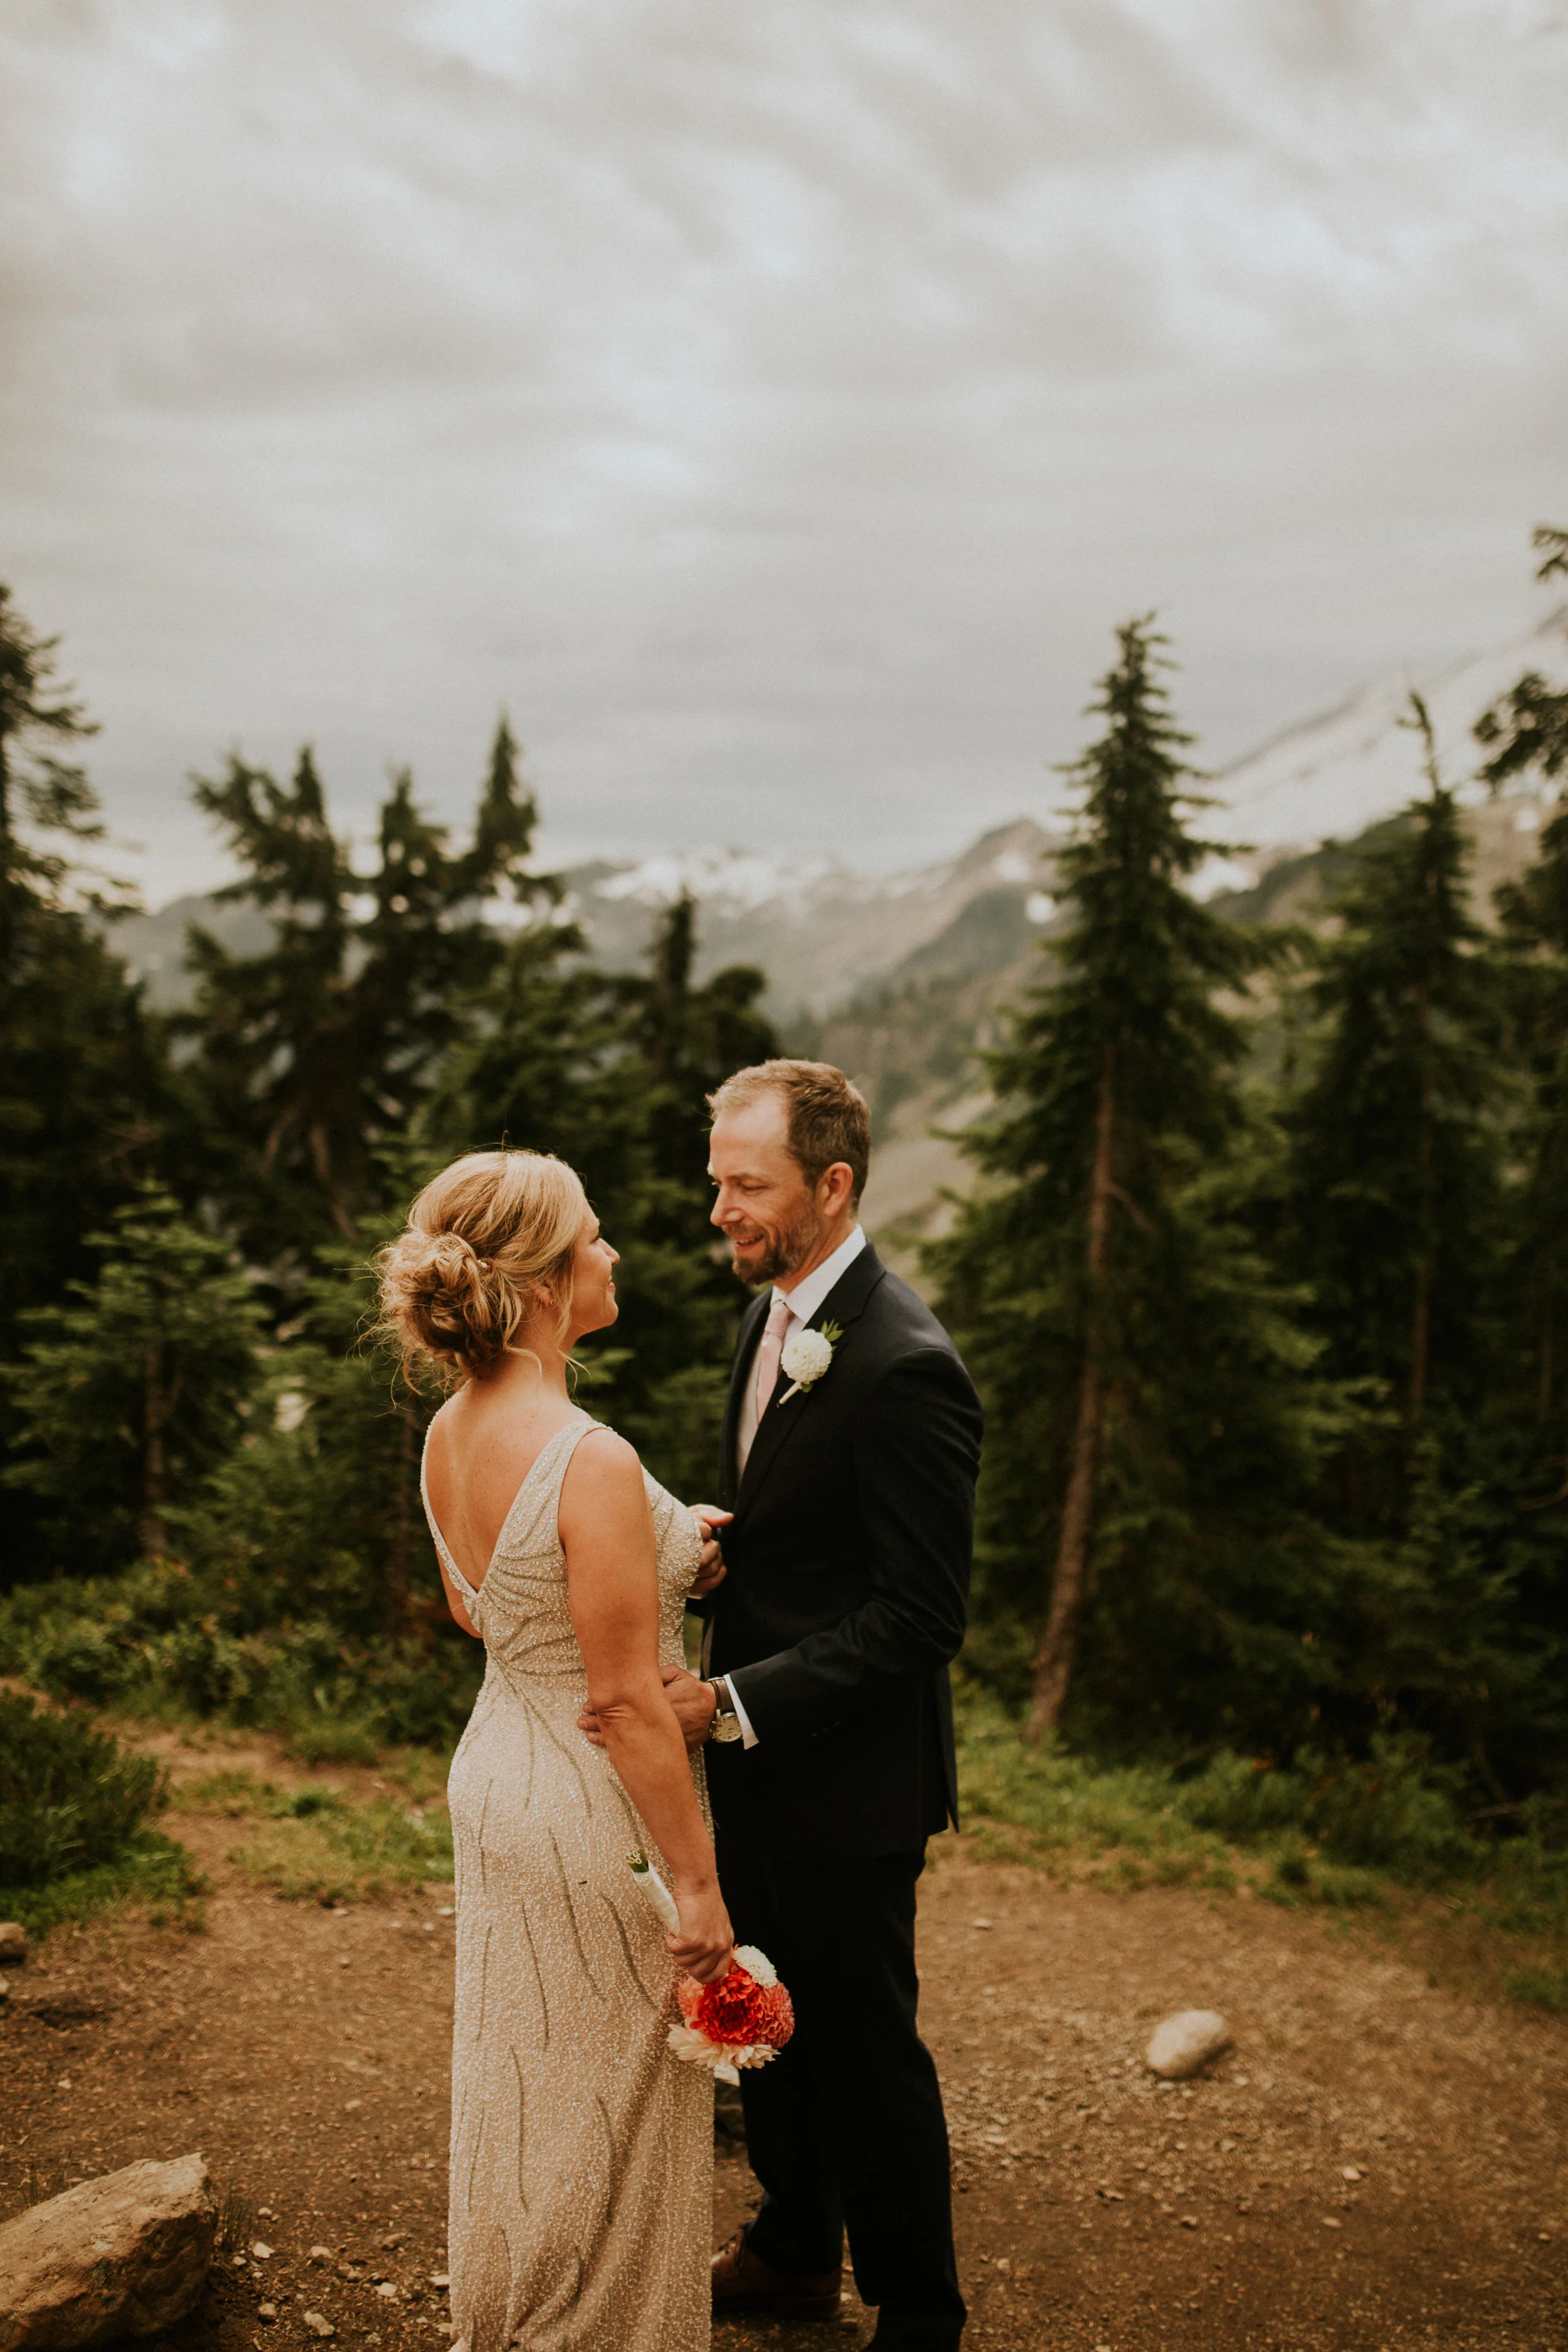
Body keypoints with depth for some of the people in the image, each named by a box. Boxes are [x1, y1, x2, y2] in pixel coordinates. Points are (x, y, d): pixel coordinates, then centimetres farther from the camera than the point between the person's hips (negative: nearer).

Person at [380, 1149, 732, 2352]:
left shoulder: (449, 1435, -3)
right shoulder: (593, 1462, -28)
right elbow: (627, 1701, -24)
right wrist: (697, 1884, -15)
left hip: (496, 1782, 8)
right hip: (600, 1812, -8)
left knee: (520, 2070, 25)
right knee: (615, 2101, 11)